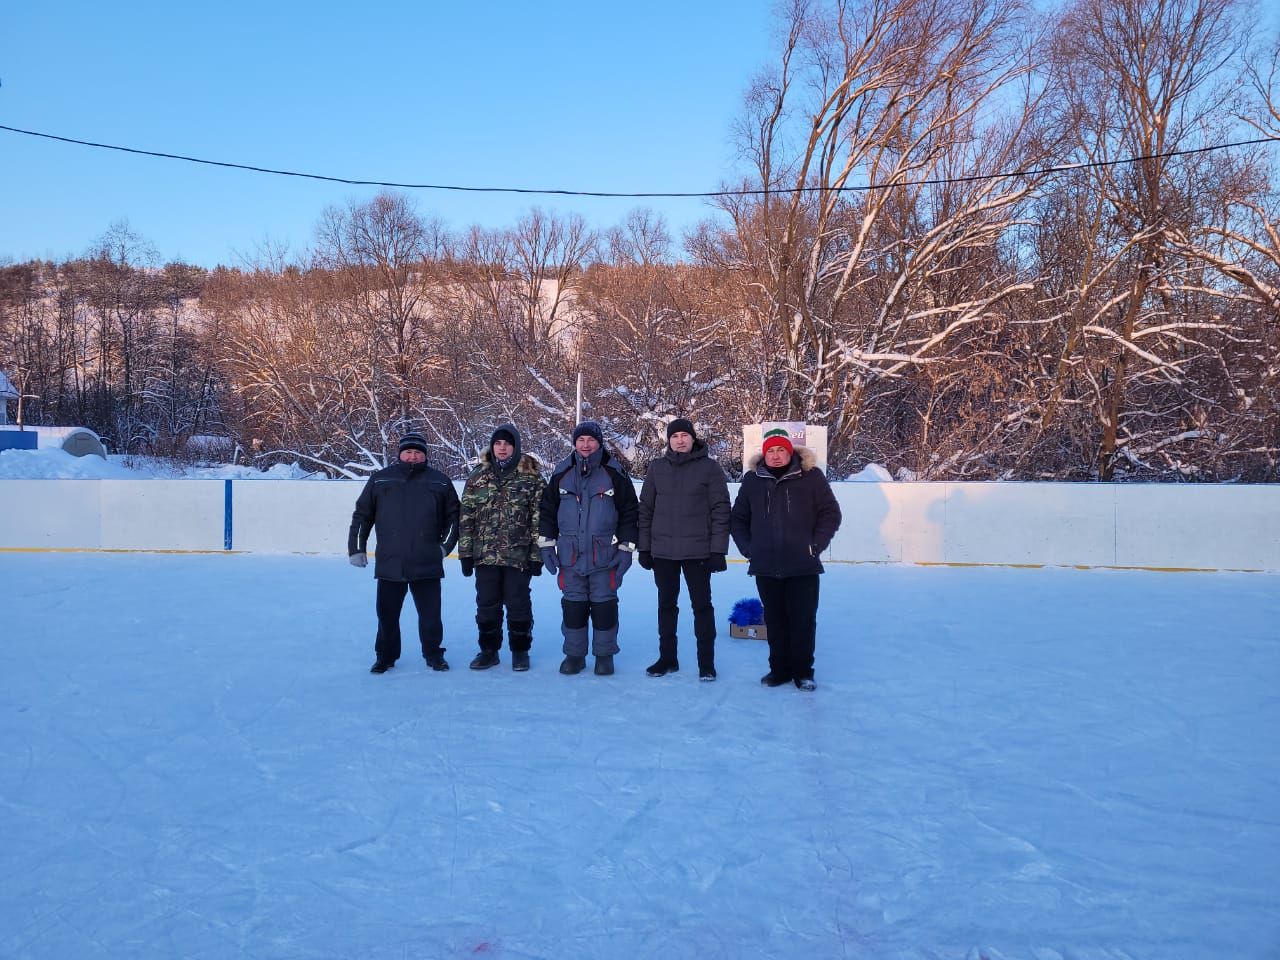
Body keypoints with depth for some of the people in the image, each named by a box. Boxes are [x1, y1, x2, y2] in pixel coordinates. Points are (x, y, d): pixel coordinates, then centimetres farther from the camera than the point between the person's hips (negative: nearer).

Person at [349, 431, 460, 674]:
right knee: (387, 612, 9)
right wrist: (357, 548, 5)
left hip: (427, 564, 0)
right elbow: (362, 515, 9)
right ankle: (385, 655, 24)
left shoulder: (440, 482, 7)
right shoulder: (380, 480, 6)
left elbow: (453, 516, 12)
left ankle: (433, 653, 21)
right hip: (389, 563, 1)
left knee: (430, 612, 4)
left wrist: (445, 545, 3)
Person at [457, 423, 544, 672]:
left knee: (518, 604, 6)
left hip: (518, 556, -2)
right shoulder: (478, 477, 5)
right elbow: (466, 518, 6)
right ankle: (488, 650, 25)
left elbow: (539, 519, -4)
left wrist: (537, 555, -7)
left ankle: (520, 651, 21)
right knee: (486, 604, 10)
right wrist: (466, 553, 2)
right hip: (485, 556, 3)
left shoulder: (531, 478, -3)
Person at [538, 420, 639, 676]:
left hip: (605, 556, -2)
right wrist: (547, 544, 5)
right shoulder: (561, 473, 5)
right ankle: (574, 654, 20)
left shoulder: (615, 473, -2)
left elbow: (629, 512, 0)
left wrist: (626, 549, -4)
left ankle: (604, 654, 18)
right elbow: (548, 509, 10)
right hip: (570, 556, 2)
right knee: (573, 605, 7)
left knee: (604, 605, 4)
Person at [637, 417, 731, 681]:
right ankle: (667, 657, 24)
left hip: (698, 550, -3)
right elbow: (645, 509, 8)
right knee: (666, 605, 12)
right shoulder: (657, 467, 5)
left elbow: (721, 510, -5)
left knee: (702, 605, 4)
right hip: (662, 551, 3)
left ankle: (706, 662, 14)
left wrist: (718, 549, -10)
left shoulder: (709, 467, -3)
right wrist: (644, 546, 5)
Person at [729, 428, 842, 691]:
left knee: (803, 620, 3)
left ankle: (803, 671, 17)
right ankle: (779, 669, 22)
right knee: (774, 620, 9)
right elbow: (737, 519, 12)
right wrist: (747, 548, 2)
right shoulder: (752, 480, 5)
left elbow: (830, 513, 1)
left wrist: (815, 545, -6)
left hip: (803, 566, -2)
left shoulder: (811, 476, -2)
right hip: (766, 567, 2)